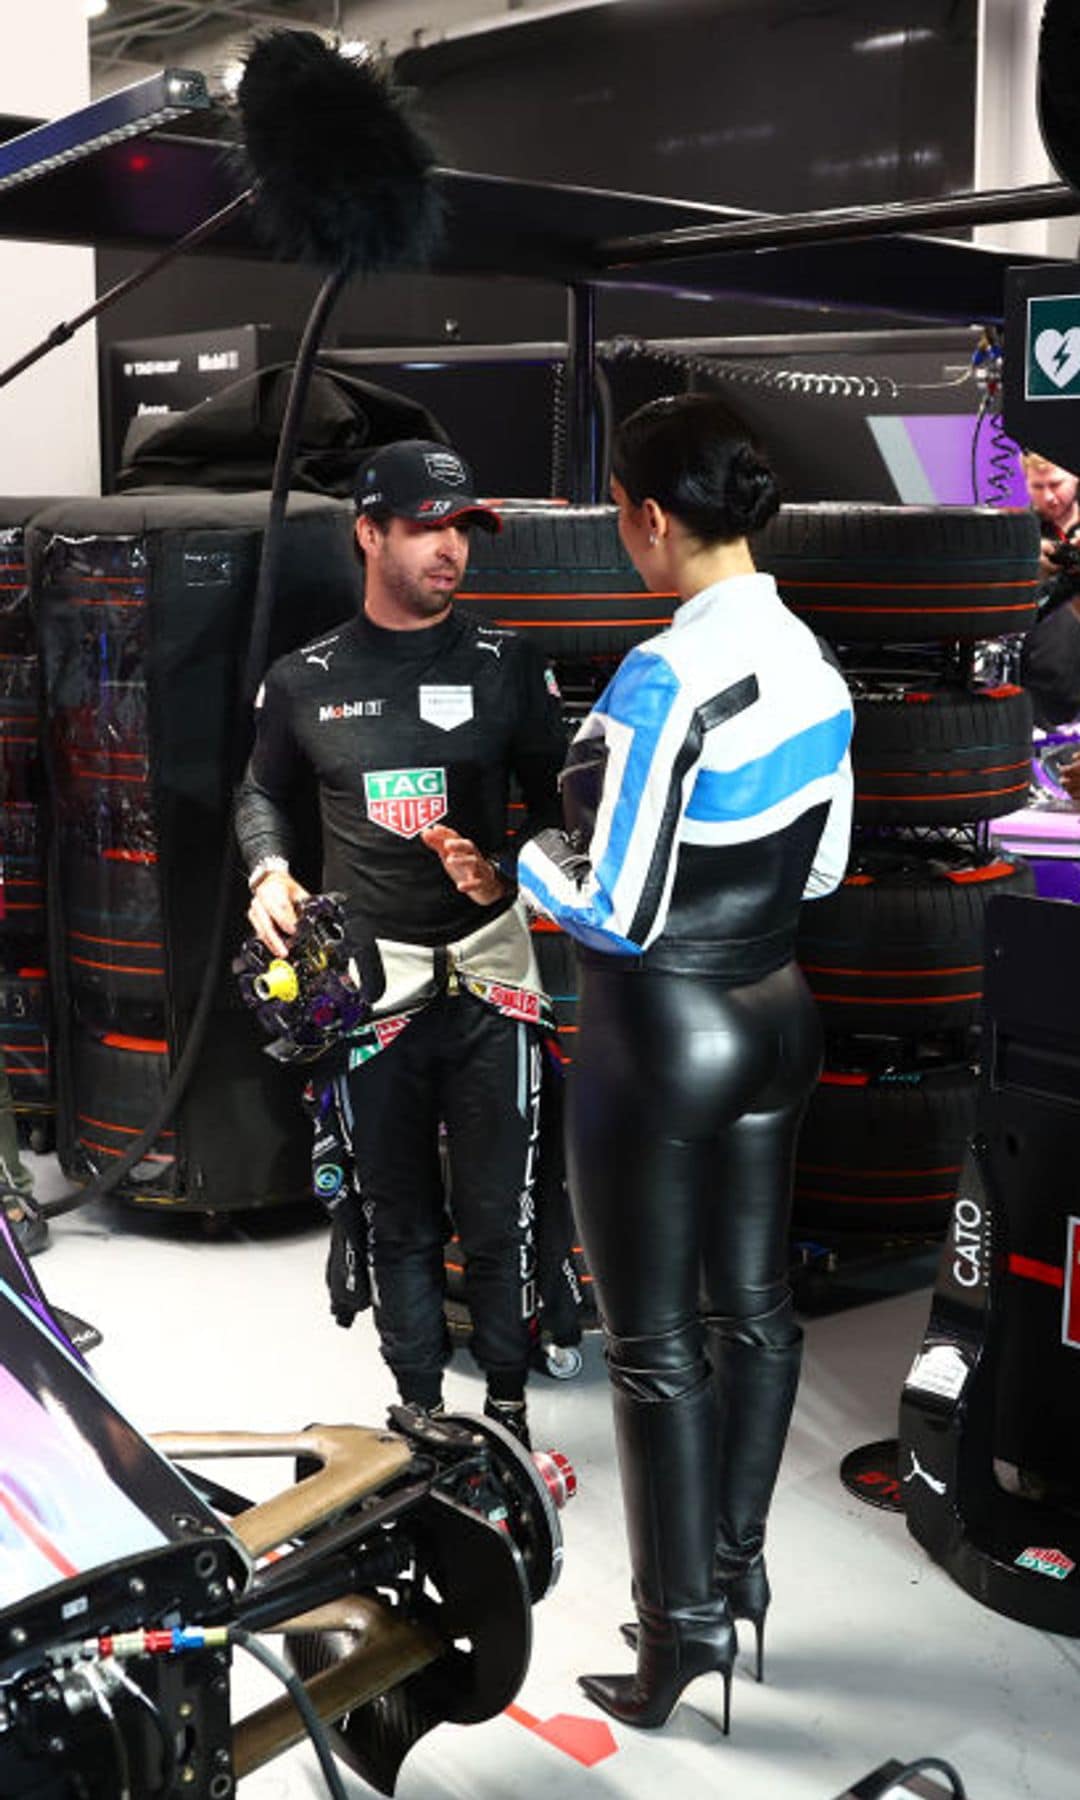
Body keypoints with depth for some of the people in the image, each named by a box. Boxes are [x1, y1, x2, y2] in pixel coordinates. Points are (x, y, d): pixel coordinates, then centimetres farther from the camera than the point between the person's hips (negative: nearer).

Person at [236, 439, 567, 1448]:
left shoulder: (504, 666, 2)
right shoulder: (304, 681, 4)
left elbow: (555, 798, 6)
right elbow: (261, 791, 18)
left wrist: (510, 871, -12)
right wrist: (269, 870, 0)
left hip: (487, 971, -1)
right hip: (369, 978, 1)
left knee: (498, 1214, 4)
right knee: (397, 1218, 11)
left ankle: (506, 1405, 22)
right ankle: (418, 1409, 26)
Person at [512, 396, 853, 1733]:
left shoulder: (664, 677, -23)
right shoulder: (813, 659, 1)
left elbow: (616, 911, -21)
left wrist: (524, 859, -4)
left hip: (660, 1032, -8)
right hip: (775, 1009, 8)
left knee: (655, 1338, 6)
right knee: (752, 1302, 18)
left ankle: (686, 1620, 19)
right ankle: (736, 1564, 35)